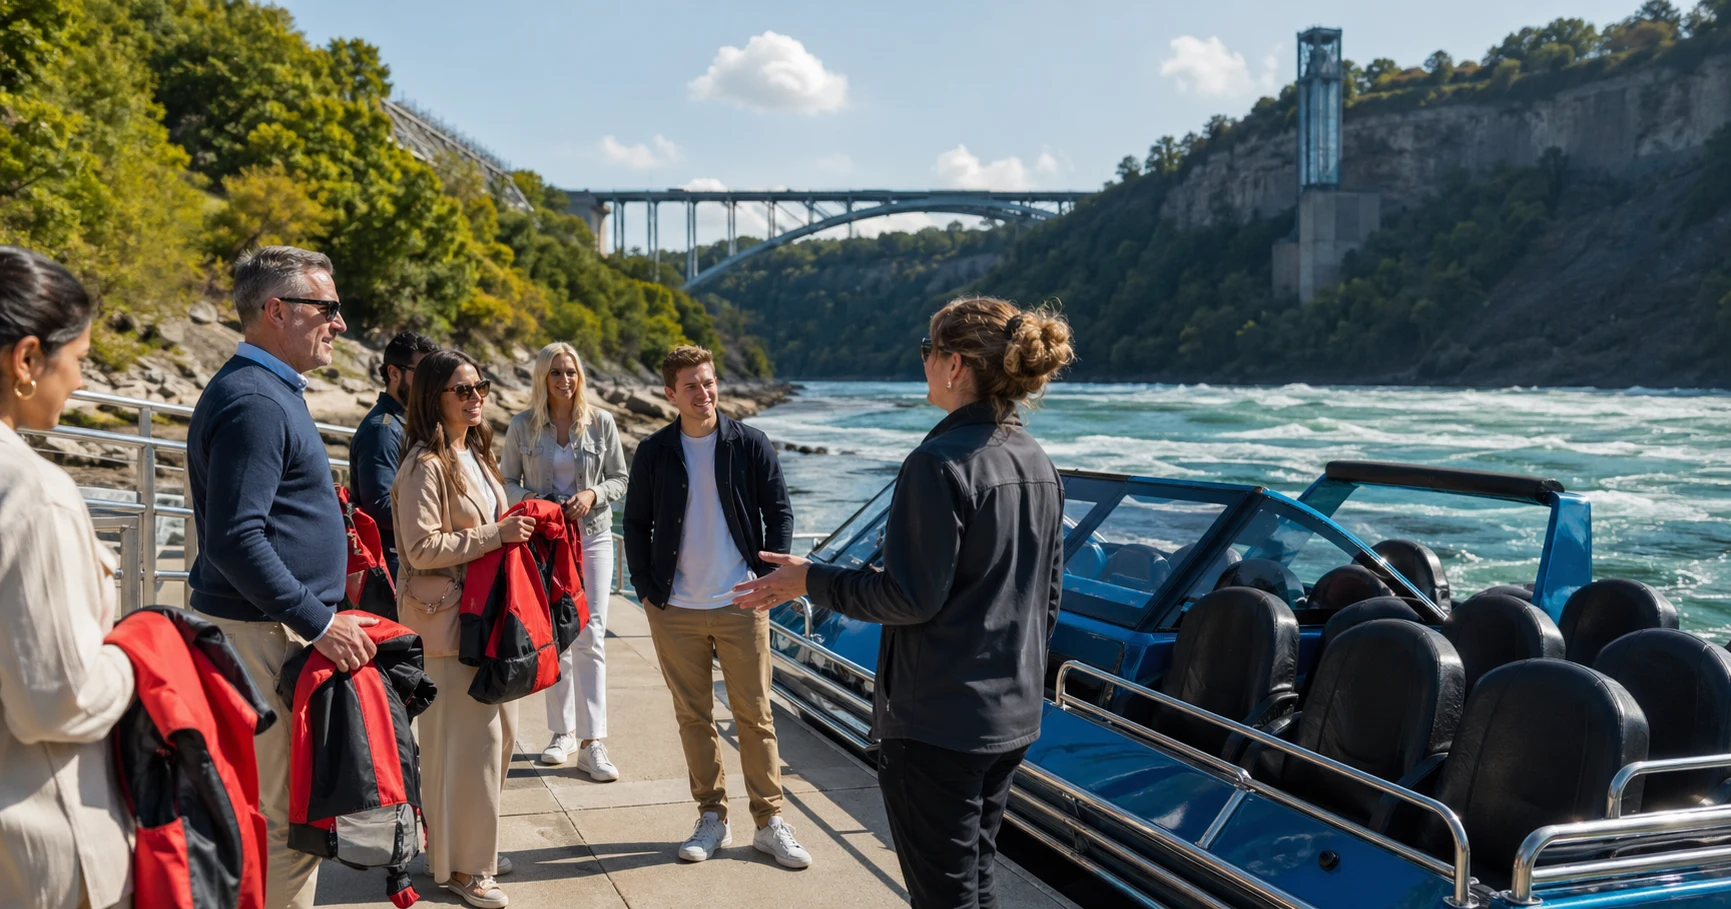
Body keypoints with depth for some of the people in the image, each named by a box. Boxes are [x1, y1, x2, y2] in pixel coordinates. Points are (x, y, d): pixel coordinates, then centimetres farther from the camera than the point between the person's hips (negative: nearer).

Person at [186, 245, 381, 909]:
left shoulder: (271, 390, 16)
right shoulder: (254, 401, -17)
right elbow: (235, 539, -24)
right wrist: (319, 622, -22)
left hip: (282, 625, 10)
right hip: (265, 632, -10)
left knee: (284, 803, 16)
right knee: (291, 811, -6)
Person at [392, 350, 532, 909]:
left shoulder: (473, 454, 13)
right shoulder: (426, 464, -15)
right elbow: (423, 548, -21)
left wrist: (512, 531, 7)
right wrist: (495, 535, -20)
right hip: (447, 617, -9)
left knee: (498, 730, 14)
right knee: (466, 737, -5)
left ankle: (473, 845, 29)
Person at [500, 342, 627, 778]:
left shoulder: (601, 422, 0)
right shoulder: (522, 426, 1)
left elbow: (620, 479, 4)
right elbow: (508, 482, 6)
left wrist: (592, 494, -15)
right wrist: (530, 501, -14)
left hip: (593, 537, -1)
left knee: (590, 637, -8)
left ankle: (592, 744, -6)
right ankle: (564, 731, 23)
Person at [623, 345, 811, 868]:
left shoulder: (750, 446, 0)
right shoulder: (653, 453, 3)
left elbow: (779, 514, 3)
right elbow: (636, 524, 9)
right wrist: (646, 588, 1)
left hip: (740, 606, -1)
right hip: (675, 610, 1)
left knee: (755, 716, 3)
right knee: (693, 717, 9)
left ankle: (770, 822, 14)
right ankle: (712, 819, 22)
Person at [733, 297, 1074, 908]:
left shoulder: (940, 463, -20)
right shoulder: (1038, 465, 7)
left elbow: (910, 597, -20)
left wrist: (811, 581, -8)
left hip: (936, 720, -8)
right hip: (1012, 717, 9)